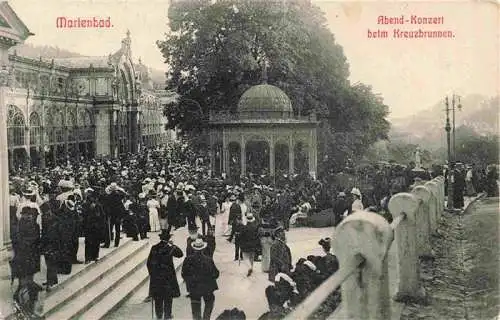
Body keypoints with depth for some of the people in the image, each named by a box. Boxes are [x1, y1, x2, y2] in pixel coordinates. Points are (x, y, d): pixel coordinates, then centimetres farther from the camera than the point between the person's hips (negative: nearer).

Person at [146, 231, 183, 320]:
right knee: (168, 298, 9)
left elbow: (149, 263, 2)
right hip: (168, 277, -3)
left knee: (158, 298, 13)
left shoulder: (154, 248, -2)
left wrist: (151, 273, 13)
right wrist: (173, 245, 8)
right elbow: (180, 254, 4)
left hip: (156, 277, 3)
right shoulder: (170, 249, -12)